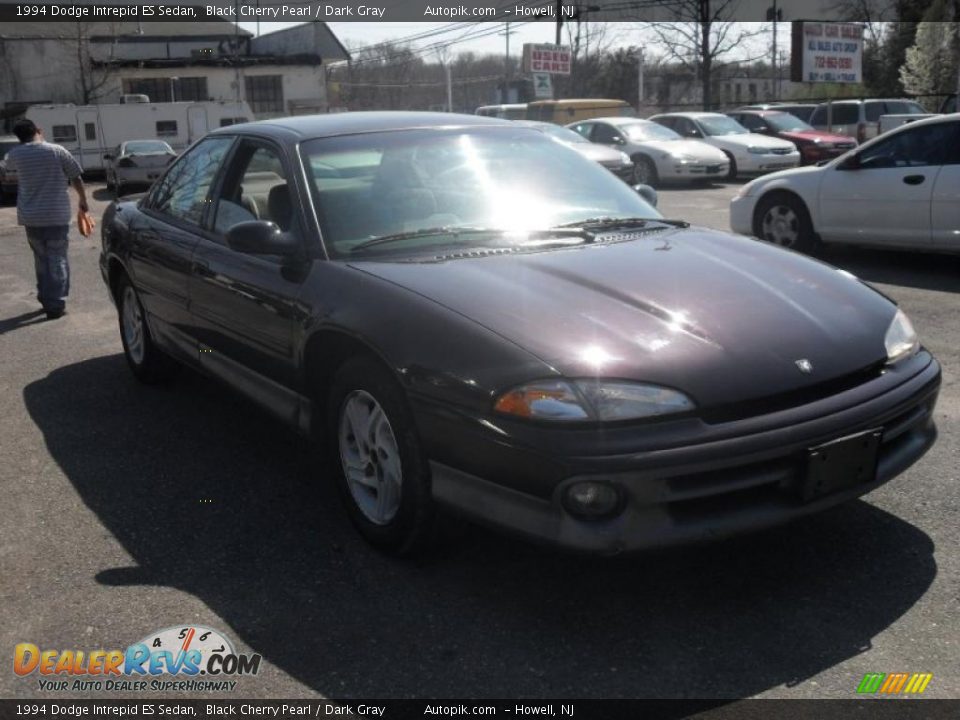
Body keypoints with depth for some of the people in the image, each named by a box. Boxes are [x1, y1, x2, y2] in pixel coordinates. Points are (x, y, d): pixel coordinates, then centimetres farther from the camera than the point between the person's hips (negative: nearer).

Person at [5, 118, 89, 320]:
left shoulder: (16, 154, 2)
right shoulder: (58, 151, -7)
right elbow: (76, 178, -2)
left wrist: (28, 144, 27)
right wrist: (83, 201, 12)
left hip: (30, 217, 3)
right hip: (57, 216, -3)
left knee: (41, 259, 17)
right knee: (57, 260, 2)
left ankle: (46, 299, 22)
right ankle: (55, 305, -3)